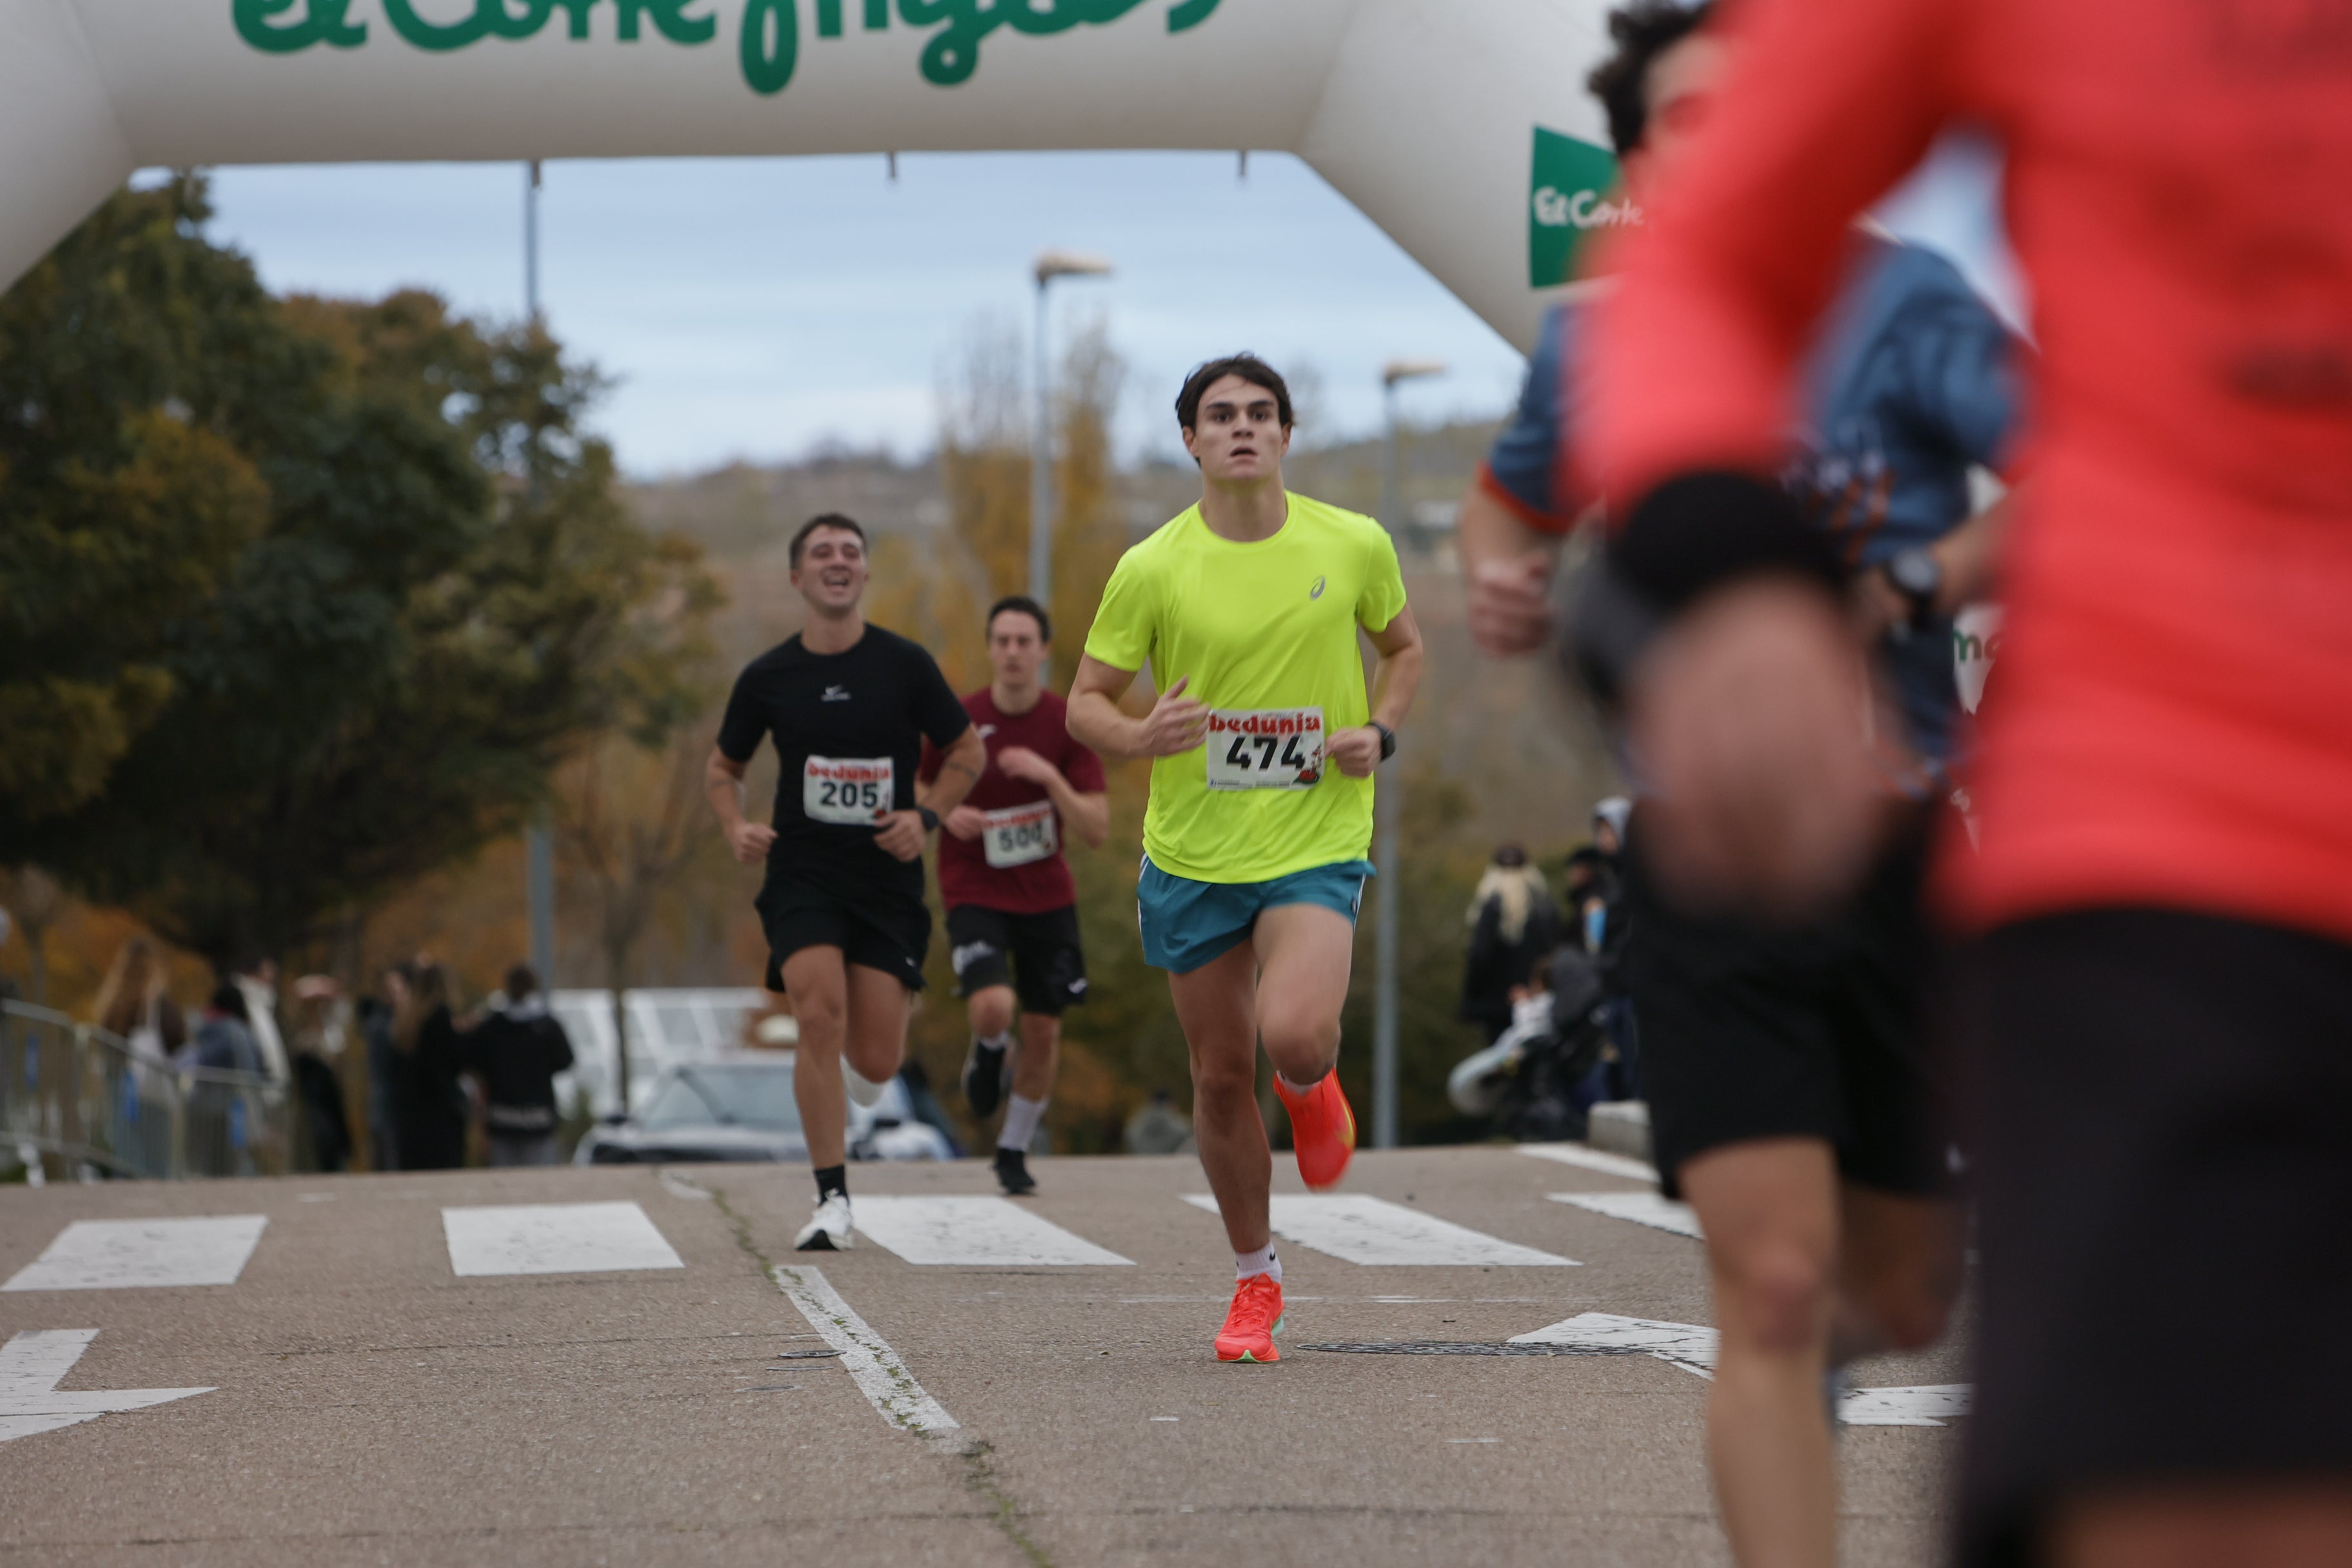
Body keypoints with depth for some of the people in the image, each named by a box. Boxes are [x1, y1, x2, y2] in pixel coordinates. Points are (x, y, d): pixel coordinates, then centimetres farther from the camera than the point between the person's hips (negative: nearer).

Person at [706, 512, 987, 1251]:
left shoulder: (904, 664, -1)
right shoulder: (767, 678, 1)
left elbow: (968, 752, 8)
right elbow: (723, 767, 16)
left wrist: (925, 815, -8)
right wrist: (736, 827, -4)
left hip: (887, 878, 0)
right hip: (801, 874, 0)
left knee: (877, 1062, -2)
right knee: (820, 1018, -20)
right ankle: (832, 1200, -12)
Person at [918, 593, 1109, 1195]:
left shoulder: (1067, 726, -7)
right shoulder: (960, 721, -10)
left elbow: (1097, 830, -11)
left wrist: (1050, 777, -26)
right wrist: (946, 812, -16)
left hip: (1047, 897, 2)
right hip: (975, 895, -2)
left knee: (1043, 1032, 6)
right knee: (993, 1008, -25)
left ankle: (1014, 1152, 28)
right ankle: (988, 1054, 14)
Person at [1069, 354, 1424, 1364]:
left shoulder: (1353, 546, -2)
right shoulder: (1151, 569, -5)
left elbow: (1403, 647, 16)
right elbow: (1086, 702, 1)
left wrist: (1378, 732, -3)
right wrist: (1140, 738, -21)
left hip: (1317, 840, -1)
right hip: (1192, 853, 1)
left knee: (1295, 1039, -25)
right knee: (1221, 1077, 7)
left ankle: (1313, 1086, 15)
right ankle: (1256, 1283, 27)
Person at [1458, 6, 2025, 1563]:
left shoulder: (1896, 302, -7)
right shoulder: (1593, 345, 5)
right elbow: (1512, 496, 28)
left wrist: (1912, 586, -27)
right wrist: (1500, 588, 6)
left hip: (1901, 852, 0)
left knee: (1902, 1301, 14)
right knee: (1772, 1282, -14)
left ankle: (1801, 1348, 51)